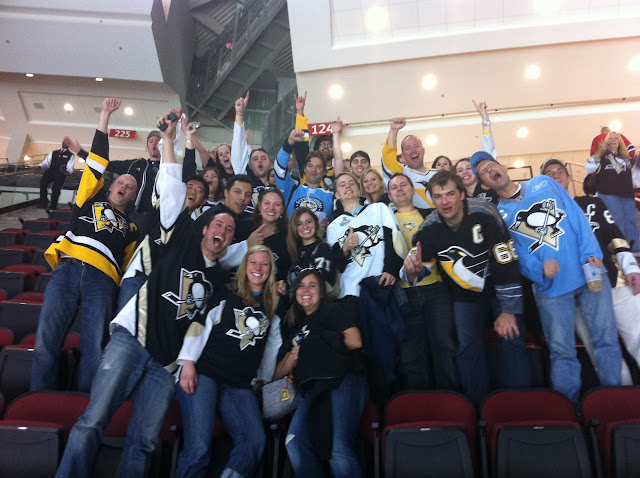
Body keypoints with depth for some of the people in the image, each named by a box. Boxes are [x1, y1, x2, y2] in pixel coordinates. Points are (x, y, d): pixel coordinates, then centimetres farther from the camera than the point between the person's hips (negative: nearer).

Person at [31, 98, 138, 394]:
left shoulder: (131, 228, 31)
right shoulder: (91, 199, 29)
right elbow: (97, 161, 23)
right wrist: (105, 115, 23)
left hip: (103, 278, 0)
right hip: (68, 268, 0)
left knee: (95, 347, -17)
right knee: (47, 339, -16)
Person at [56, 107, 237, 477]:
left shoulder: (222, 280, 17)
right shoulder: (183, 241, 9)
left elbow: (202, 322, 15)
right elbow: (173, 190, 1)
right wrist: (169, 139, -4)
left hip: (167, 363, 3)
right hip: (131, 339, -3)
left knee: (145, 442, -5)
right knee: (93, 423, -15)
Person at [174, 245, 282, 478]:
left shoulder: (273, 307, 15)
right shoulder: (226, 294, 6)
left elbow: (273, 347, 22)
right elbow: (200, 323, 0)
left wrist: (263, 381, 21)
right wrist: (188, 363, -9)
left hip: (240, 386, 3)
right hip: (204, 373, -3)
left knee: (256, 442, -18)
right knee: (199, 448, -17)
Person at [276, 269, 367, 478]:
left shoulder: (332, 310, 14)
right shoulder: (296, 328, 28)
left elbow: (355, 342, -3)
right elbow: (277, 374, 25)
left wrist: (326, 343, 10)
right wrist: (291, 358, 6)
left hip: (344, 380, -5)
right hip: (314, 388, 5)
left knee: (340, 452, -23)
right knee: (295, 442, -22)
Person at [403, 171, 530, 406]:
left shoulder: (484, 215, -23)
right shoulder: (429, 229, -13)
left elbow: (506, 263, -20)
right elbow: (421, 268, -6)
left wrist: (509, 311, -18)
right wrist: (413, 272, -33)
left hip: (499, 290, -2)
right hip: (465, 296, 2)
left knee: (512, 341, -6)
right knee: (468, 347, -1)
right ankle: (477, 408, 15)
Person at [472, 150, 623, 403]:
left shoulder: (544, 183, 7)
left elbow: (577, 217, 4)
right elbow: (515, 255, -2)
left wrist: (591, 253, -8)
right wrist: (539, 271, -21)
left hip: (590, 274, 1)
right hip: (551, 287, -1)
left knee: (606, 339, 5)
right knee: (562, 352, 4)